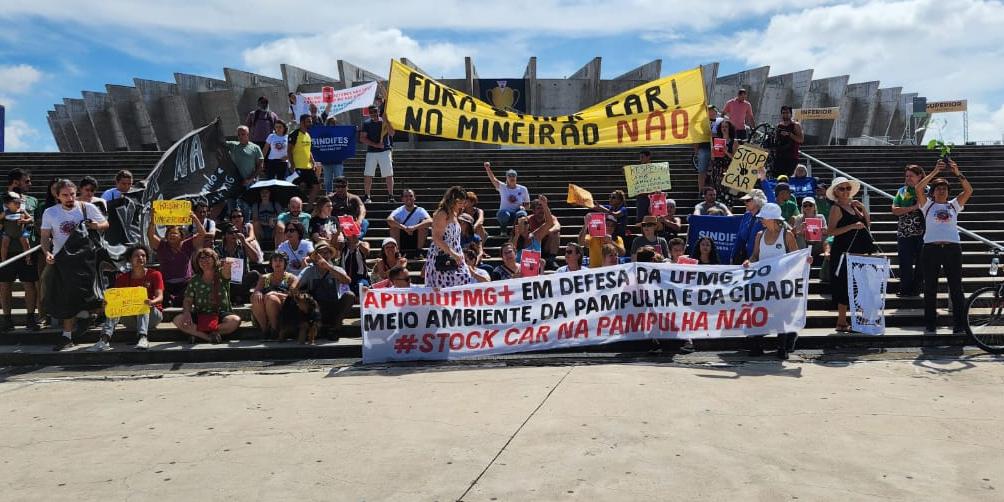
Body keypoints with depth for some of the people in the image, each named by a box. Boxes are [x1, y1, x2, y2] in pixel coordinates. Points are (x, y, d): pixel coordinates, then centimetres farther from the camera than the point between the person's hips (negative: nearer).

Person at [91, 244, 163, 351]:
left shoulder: (154, 275, -1)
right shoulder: (122, 278, 7)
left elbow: (160, 297, -12)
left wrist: (152, 302, -36)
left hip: (152, 315, -2)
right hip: (131, 319, 3)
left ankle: (143, 338, -48)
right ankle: (105, 339, -40)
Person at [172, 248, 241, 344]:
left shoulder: (221, 275, -1)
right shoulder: (195, 280, 6)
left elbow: (226, 271, -26)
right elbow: (188, 301, 5)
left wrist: (228, 264, -51)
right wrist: (187, 313, -17)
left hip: (221, 314, -2)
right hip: (200, 315, 2)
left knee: (235, 320, -33)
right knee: (178, 320, -22)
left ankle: (198, 334, -20)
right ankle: (209, 337, -24)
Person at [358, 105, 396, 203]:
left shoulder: (385, 121, 5)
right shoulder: (366, 123, 7)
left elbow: (392, 134, -9)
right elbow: (362, 138, 0)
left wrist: (386, 121, -16)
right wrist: (376, 145, -9)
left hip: (385, 151, -1)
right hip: (371, 152, 2)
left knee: (389, 174, -6)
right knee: (367, 174, 2)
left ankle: (390, 196, 0)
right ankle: (366, 196, 12)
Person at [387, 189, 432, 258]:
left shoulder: (420, 211, -8)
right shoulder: (399, 211, -7)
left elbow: (430, 221, -28)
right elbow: (389, 220, -29)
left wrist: (414, 227, -40)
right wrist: (404, 227, -39)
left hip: (417, 241, 0)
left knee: (424, 225, -22)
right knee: (394, 224, -22)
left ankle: (419, 251, -15)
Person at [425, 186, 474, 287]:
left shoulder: (453, 214, 15)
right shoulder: (441, 214, -12)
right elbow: (437, 239, -20)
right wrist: (453, 254, -24)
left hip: (454, 259, 9)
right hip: (441, 259, -9)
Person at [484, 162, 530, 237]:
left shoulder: (523, 189, 6)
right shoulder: (502, 187, 2)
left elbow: (527, 203, 14)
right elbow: (493, 179, -13)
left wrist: (523, 207, -9)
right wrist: (487, 168, -29)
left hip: (517, 212, 1)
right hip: (504, 212, -1)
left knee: (522, 214, -35)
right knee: (504, 215, -37)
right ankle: (503, 231, -6)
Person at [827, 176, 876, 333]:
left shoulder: (852, 206, 14)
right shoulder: (836, 208, -8)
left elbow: (867, 224, 18)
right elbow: (830, 231, -16)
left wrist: (863, 208, 6)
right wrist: (852, 226, -21)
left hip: (857, 252, 8)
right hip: (843, 252, -8)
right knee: (845, 287, -7)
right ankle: (841, 323, -1)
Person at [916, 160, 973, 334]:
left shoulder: (954, 205, 14)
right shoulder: (928, 205, 10)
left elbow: (969, 190, 1)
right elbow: (919, 188, -6)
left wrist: (958, 173, -10)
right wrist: (935, 171, -10)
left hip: (953, 248, 1)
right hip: (931, 248, -1)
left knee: (956, 288, 0)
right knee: (930, 288, 4)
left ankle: (959, 326, 7)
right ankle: (930, 324, 13)